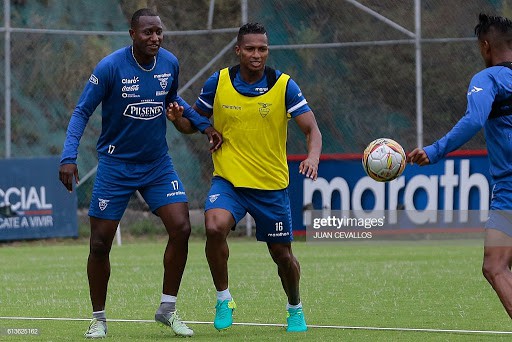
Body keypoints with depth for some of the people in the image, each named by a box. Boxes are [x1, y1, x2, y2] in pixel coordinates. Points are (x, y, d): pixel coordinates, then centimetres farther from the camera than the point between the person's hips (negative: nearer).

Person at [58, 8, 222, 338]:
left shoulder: (170, 63, -4)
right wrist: (69, 157, -21)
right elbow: (82, 112, -10)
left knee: (181, 228, -11)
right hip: (116, 165, -3)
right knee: (100, 243, -2)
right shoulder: (110, 67, -17)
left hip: (157, 164, 3)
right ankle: (99, 318, 16)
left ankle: (167, 309, 3)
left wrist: (204, 124, 8)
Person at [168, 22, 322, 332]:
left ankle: (295, 309, 37)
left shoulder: (284, 86, -8)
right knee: (214, 227, -28)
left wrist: (313, 156, -32)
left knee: (282, 255, 8)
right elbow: (193, 124, 8)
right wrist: (177, 118, -16)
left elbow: (312, 129, -10)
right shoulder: (218, 83, -3)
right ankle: (224, 300, -9)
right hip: (228, 180, 0)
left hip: (272, 184, 0)